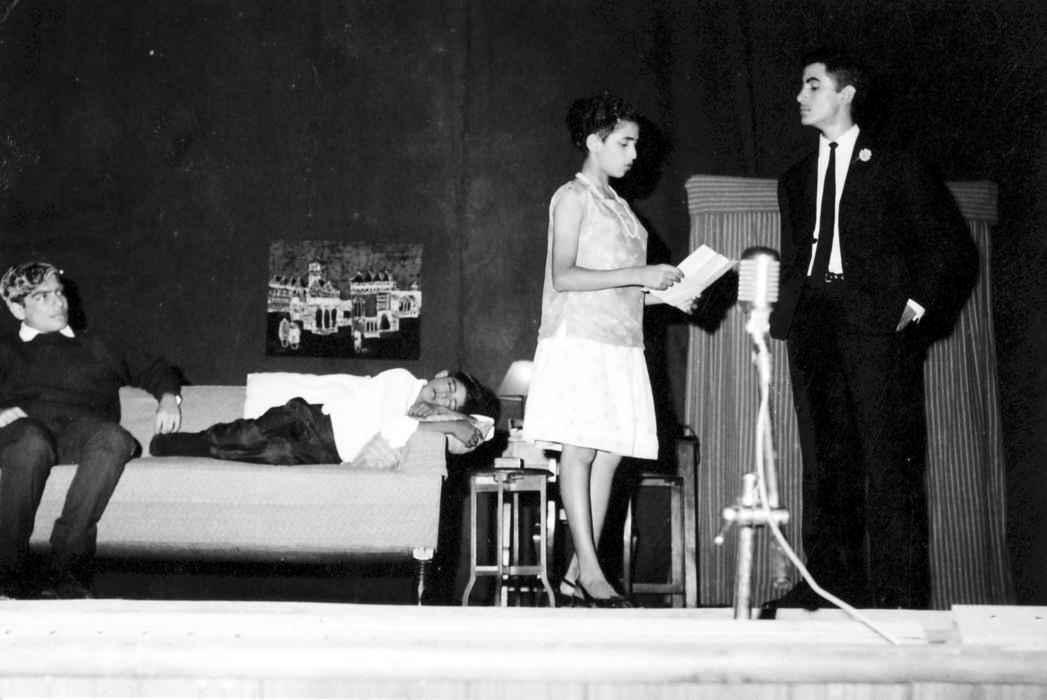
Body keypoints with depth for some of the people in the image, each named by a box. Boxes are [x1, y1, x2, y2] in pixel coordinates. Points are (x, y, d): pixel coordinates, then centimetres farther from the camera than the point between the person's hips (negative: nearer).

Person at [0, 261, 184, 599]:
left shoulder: (94, 347, 36)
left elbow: (156, 369, 37)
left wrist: (168, 397, 14)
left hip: (84, 429, 1)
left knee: (114, 439, -37)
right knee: (32, 442, -41)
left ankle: (65, 568, -43)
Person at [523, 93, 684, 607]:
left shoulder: (617, 205, 22)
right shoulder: (573, 197, -2)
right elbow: (564, 277, -13)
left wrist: (662, 292, 9)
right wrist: (638, 276, -16)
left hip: (620, 343, 8)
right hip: (580, 339, -8)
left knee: (610, 455, 0)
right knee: (581, 450, -10)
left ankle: (575, 576, 1)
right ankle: (589, 570, -11)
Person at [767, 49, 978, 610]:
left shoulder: (896, 169, 7)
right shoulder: (796, 180, 22)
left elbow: (950, 246, 5)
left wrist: (916, 305, -6)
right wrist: (777, 313, 5)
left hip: (875, 318, -5)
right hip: (812, 321, 5)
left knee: (889, 455, -8)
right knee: (824, 459, 2)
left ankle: (900, 589, -8)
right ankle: (834, 584, 4)